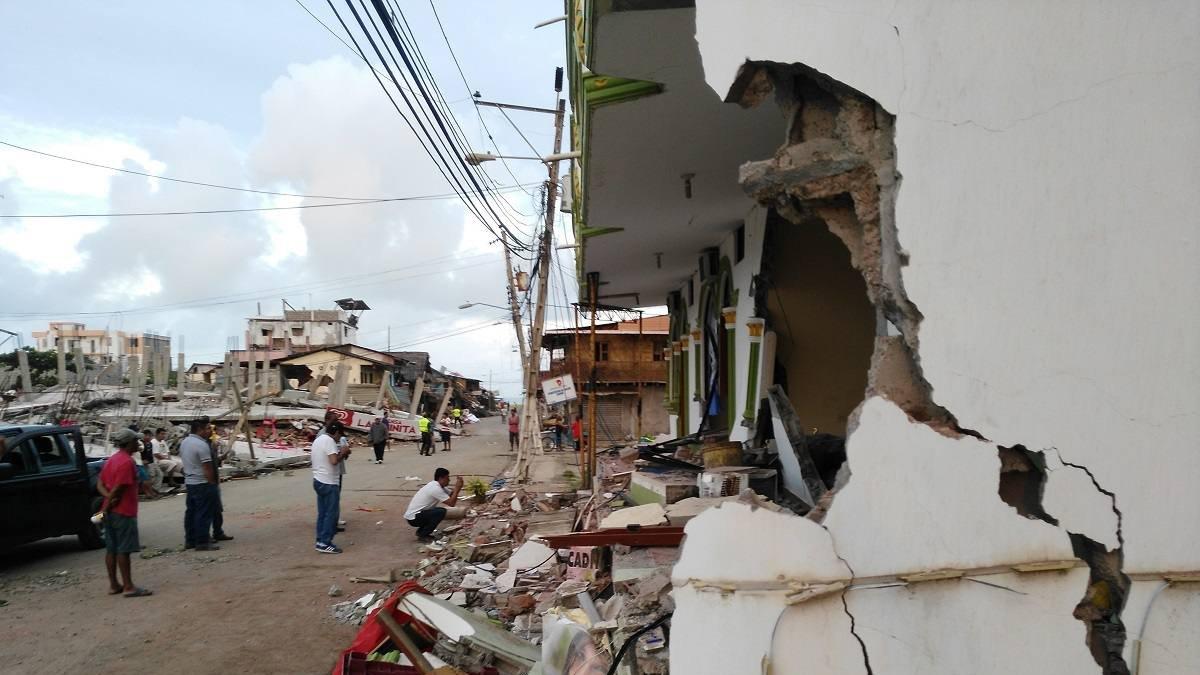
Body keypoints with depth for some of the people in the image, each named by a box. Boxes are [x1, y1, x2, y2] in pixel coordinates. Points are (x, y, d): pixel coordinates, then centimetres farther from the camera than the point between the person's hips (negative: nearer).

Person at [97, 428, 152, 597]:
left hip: (111, 512, 9)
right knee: (124, 550, -6)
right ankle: (128, 587, -3)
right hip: (124, 512, -9)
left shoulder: (111, 459, 14)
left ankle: (114, 585, 17)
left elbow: (100, 484, 11)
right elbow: (117, 488, -21)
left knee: (111, 549, 11)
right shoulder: (127, 462, -16)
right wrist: (106, 508, -11)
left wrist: (108, 499, -6)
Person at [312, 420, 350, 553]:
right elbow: (334, 461, -26)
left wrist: (341, 454, 12)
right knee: (331, 513, -4)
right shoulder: (329, 440, -16)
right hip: (329, 483, -10)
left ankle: (320, 540, 17)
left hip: (319, 481, 10)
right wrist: (342, 453, -9)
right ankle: (324, 543, -4)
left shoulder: (318, 440, 15)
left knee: (322, 513, 14)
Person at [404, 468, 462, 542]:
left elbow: (450, 496, 9)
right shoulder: (435, 489, -20)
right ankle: (423, 535, -7)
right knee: (441, 511, -20)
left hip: (415, 514, 10)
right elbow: (451, 503, -23)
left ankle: (421, 531, 17)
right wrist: (457, 488, -17)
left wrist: (457, 488, -6)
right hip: (413, 517, -10)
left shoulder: (435, 485, 9)